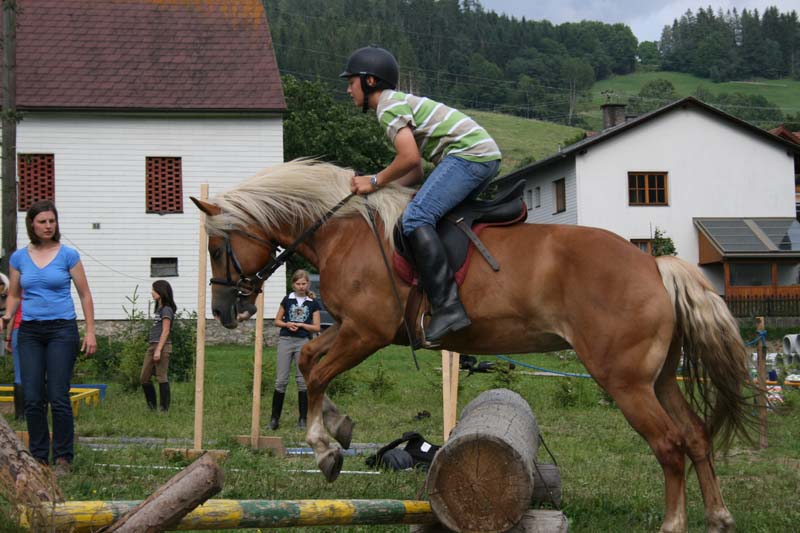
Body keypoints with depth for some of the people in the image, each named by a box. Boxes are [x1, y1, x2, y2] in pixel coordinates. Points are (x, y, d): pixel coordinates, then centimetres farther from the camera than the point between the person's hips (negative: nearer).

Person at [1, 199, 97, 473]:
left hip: (62, 329, -3)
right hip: (30, 331, 3)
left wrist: (90, 331, -3)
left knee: (58, 397, -7)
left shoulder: (68, 255, 0)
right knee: (32, 399, 1)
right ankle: (38, 456, 11)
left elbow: (85, 295, 4)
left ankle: (63, 458, 2)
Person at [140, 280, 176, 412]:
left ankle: (164, 408, -2)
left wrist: (158, 350, -18)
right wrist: (153, 348, 17)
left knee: (161, 377, -6)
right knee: (144, 378, 8)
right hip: (152, 346, 10)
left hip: (162, 346, -10)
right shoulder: (159, 309, 19)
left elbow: (165, 331, -14)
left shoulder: (166, 310, -8)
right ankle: (152, 407, 14)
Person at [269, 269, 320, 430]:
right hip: (285, 340, 0)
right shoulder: (287, 300, 6)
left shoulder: (313, 303, 4)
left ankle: (303, 418, 10)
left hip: (303, 342, 0)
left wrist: (300, 325, -10)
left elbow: (316, 327, 3)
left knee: (302, 380, 3)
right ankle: (274, 418, 3)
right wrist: (287, 324, -9)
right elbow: (277, 321, 11)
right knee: (281, 380, -2)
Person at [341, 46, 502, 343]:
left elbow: (410, 158, -18)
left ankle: (447, 306, -31)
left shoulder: (389, 106, -5)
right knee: (422, 215, 21)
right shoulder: (400, 103, 25)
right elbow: (416, 173, 22)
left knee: (415, 217, -21)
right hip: (484, 155, 11)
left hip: (470, 154, -11)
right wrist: (376, 190, 12)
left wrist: (375, 182, -5)